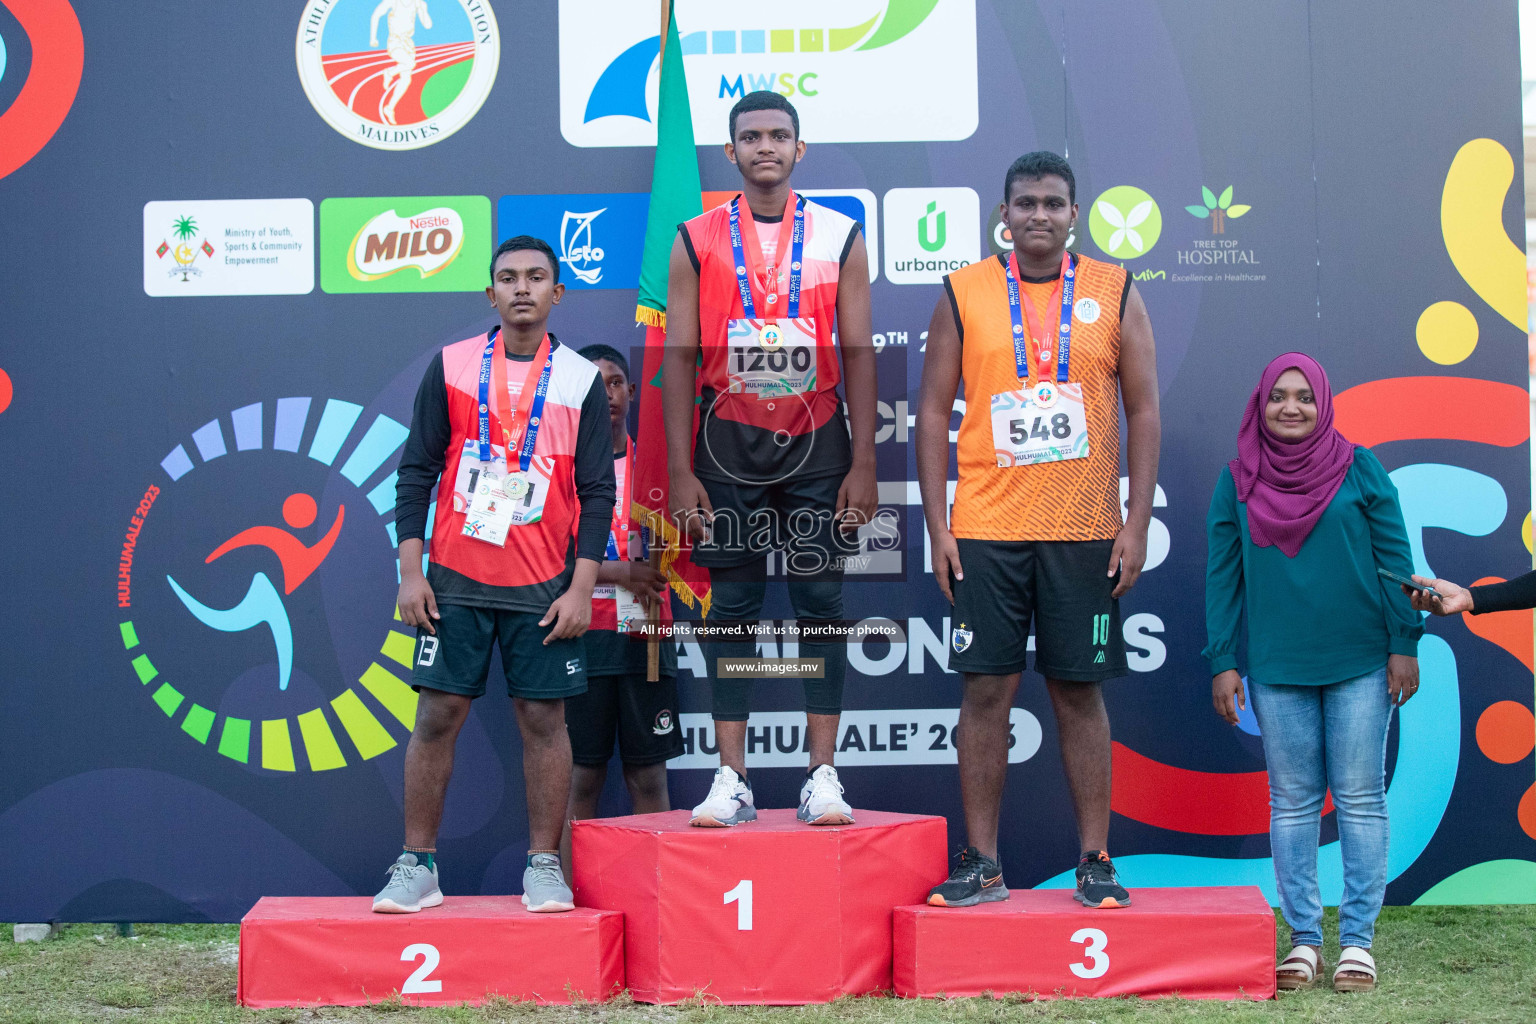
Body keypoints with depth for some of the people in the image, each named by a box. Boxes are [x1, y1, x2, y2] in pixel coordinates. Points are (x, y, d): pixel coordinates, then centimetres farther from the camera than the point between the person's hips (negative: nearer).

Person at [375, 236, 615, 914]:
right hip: (455, 579, 0)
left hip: (545, 589, 0)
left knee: (544, 719, 2)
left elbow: (597, 492, 2)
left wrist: (581, 588, -5)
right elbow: (416, 472, 5)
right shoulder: (450, 367, 4)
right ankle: (417, 866, 9)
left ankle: (543, 866, 12)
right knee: (437, 716, 1)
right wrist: (410, 571, -2)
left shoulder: (581, 380, 3)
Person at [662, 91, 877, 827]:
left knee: (820, 603, 1)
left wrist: (862, 464, -4)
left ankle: (822, 775, 5)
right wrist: (680, 472, -5)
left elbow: (858, 353, 3)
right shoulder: (696, 241, 4)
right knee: (731, 607, 2)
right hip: (729, 445, 0)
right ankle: (732, 779, 6)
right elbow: (679, 358, 2)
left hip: (816, 445, 0)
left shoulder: (840, 236, 4)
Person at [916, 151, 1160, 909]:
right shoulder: (963, 294, 4)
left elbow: (1143, 413, 5)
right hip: (985, 528, 0)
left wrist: (1136, 524, -3)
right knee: (986, 689, 1)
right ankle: (982, 864, 9)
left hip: (1085, 533, 0)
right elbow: (933, 412, 5)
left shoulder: (1115, 294, 5)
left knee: (1080, 691, 4)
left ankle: (1095, 861, 12)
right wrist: (936, 527, -2)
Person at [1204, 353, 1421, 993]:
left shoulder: (1359, 469, 1)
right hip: (1276, 668, 1)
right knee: (1292, 802, 5)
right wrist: (1222, 663, 1)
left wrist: (1404, 643, -3)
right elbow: (1223, 575, 5)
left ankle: (1358, 940, 8)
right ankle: (1303, 939, 12)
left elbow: (1394, 558, 2)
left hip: (1360, 662, -1)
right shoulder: (1237, 480, 4)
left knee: (1361, 799, 2)